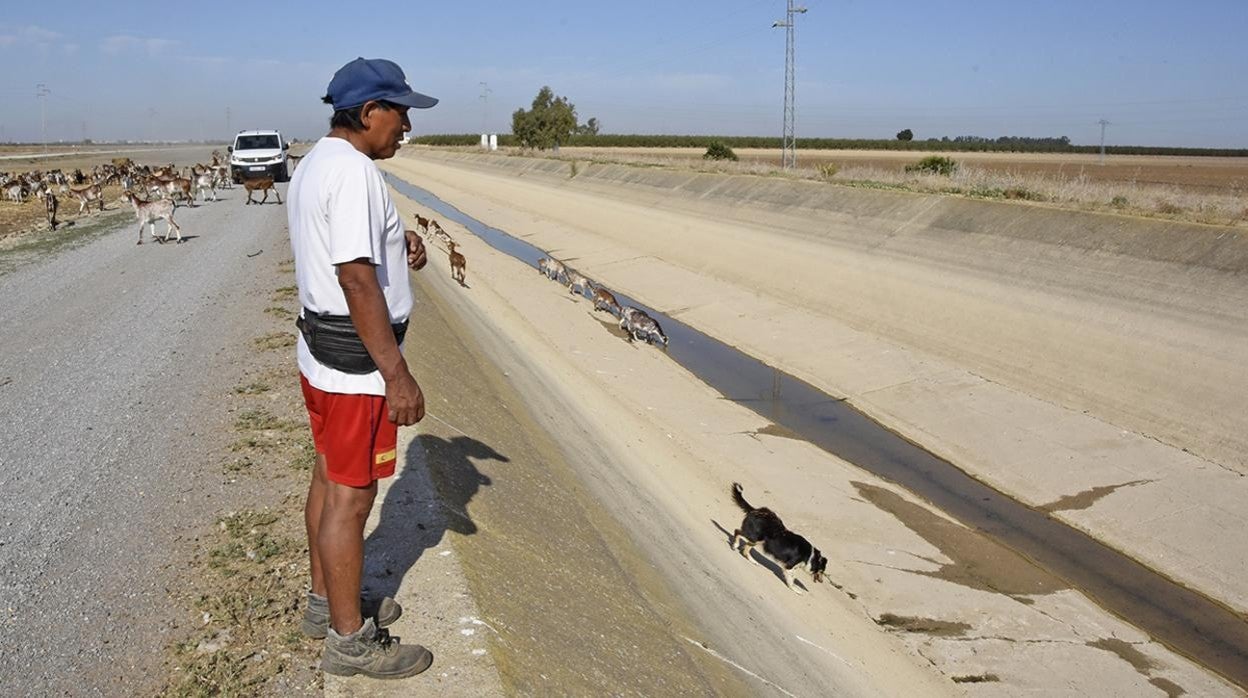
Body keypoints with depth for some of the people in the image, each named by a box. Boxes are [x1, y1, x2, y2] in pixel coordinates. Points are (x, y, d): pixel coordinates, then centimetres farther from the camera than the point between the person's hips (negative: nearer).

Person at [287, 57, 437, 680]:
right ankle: (349, 641, 12)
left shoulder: (314, 164, 12)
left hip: (320, 348, 11)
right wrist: (397, 375, -24)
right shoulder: (353, 171, -20)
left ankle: (326, 602, 35)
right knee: (351, 496, -1)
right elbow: (358, 281, -25)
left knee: (330, 478, 19)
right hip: (355, 356, -11)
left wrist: (395, 245, 7)